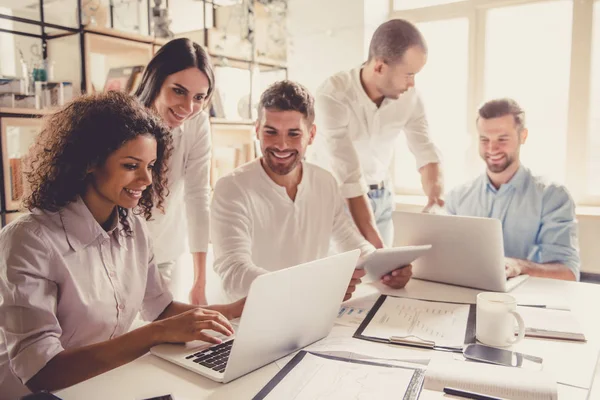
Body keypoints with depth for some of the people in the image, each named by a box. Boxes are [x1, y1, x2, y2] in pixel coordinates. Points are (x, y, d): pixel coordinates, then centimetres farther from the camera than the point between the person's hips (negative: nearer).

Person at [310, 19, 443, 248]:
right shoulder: (332, 96, -28)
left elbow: (426, 155, -9)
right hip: (334, 196, -4)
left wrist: (437, 211, -27)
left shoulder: (409, 97, -12)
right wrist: (375, 245, -34)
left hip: (381, 196, 5)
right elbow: (350, 178, -32)